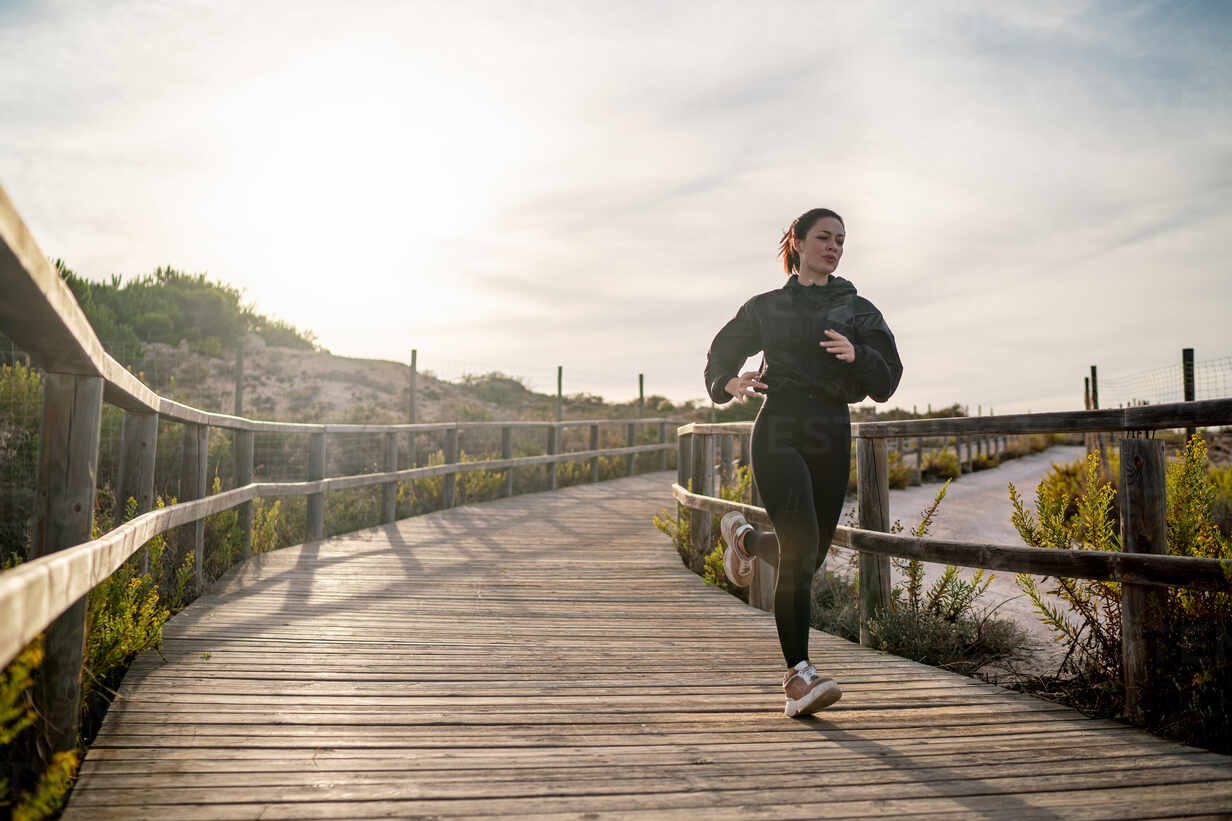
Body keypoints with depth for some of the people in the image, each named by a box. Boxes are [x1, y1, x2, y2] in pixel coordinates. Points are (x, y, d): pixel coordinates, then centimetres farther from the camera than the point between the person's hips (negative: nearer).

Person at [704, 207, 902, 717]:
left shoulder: (858, 311, 13)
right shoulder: (767, 307, 11)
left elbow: (887, 380, 4)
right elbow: (722, 352, 20)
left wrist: (857, 355, -18)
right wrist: (729, 383, -2)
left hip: (831, 435, 3)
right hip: (779, 430, -3)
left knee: (811, 554, 9)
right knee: (801, 550, -17)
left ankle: (744, 537, 41)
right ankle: (798, 675, -10)